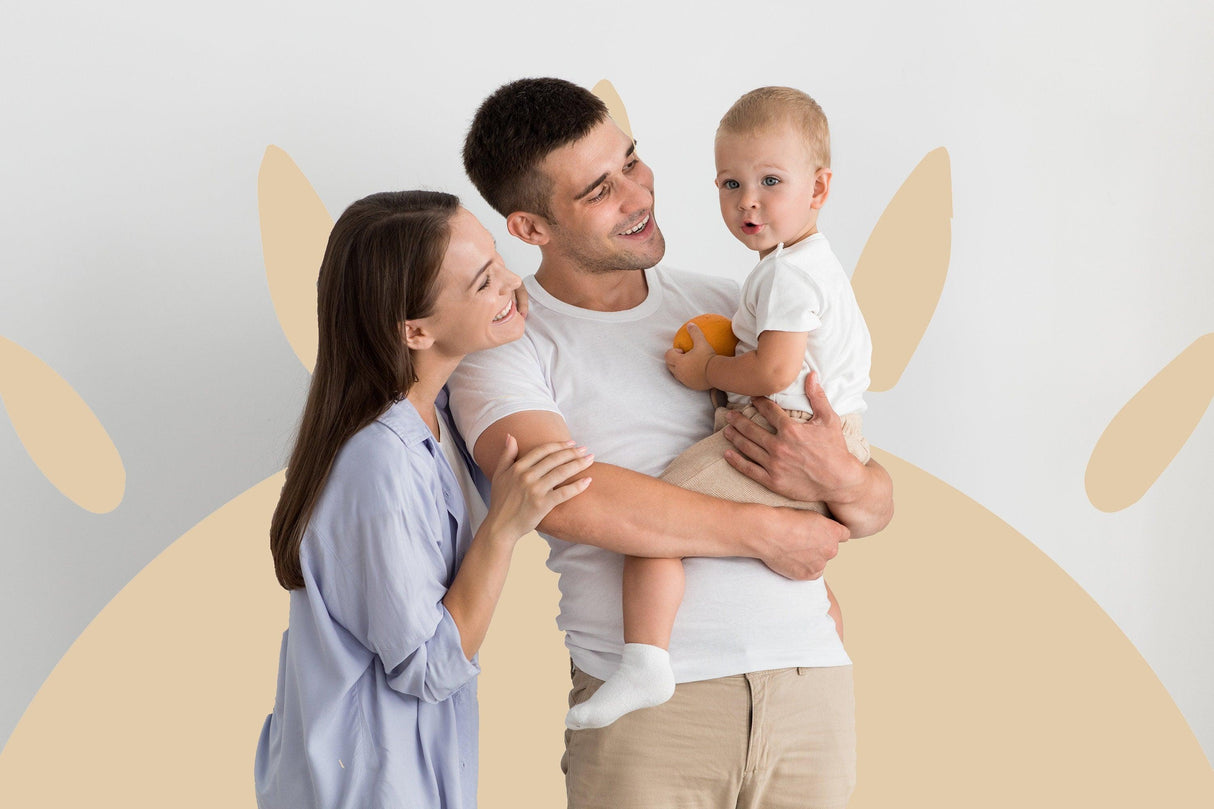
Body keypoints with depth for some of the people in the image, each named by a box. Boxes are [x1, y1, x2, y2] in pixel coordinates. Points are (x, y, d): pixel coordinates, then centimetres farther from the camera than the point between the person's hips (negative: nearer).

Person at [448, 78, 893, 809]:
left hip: (810, 682, 4)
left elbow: (879, 506, 13)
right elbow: (565, 497, -19)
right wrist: (766, 533, -11)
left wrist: (844, 483, -11)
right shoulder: (506, 344, 0)